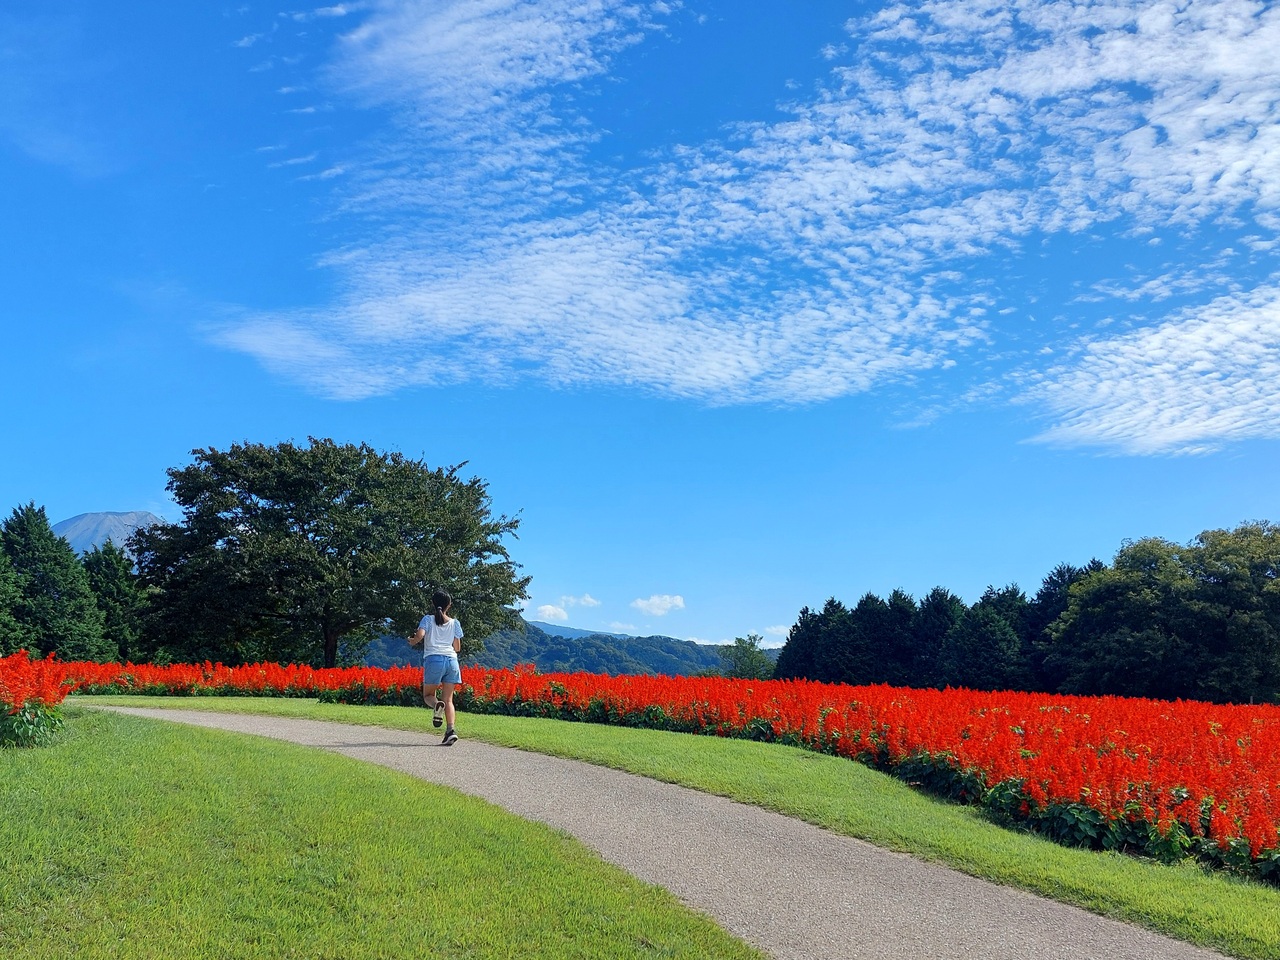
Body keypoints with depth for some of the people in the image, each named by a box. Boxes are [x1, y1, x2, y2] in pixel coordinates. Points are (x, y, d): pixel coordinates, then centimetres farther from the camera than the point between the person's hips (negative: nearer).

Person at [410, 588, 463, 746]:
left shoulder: (428, 619, 5)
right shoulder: (455, 623, 12)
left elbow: (419, 636, -11)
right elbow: (457, 648, 12)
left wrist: (412, 641, 11)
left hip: (434, 659, -2)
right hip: (451, 660, 2)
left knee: (428, 695, 13)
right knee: (448, 699, 5)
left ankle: (437, 704, -23)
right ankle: (450, 730, -14)